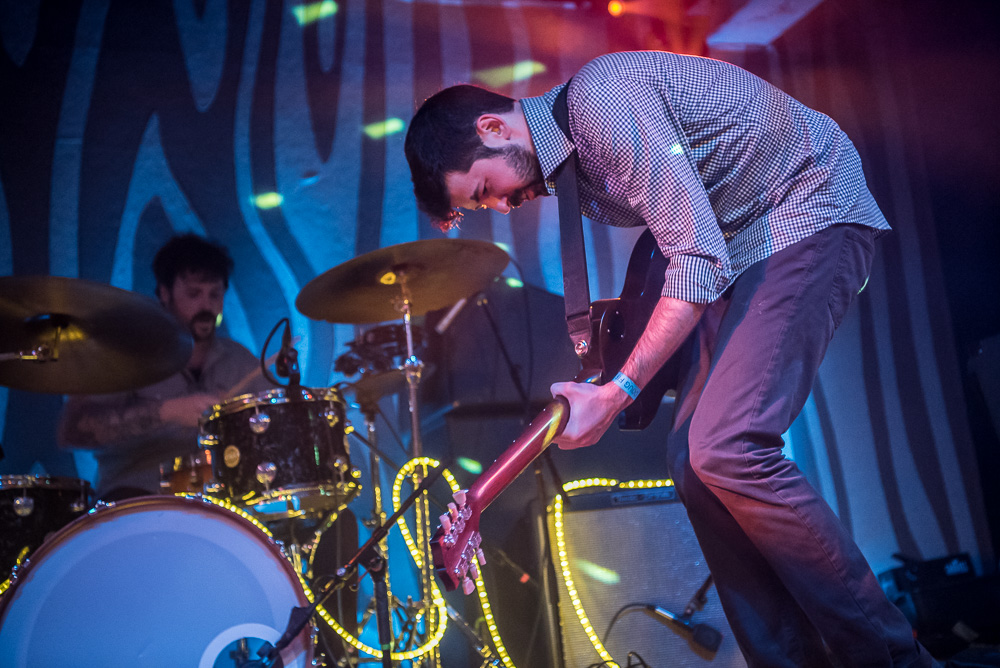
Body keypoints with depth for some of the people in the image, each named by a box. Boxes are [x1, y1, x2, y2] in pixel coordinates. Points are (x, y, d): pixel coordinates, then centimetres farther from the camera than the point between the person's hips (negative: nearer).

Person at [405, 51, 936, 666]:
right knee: (692, 457, 0)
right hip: (734, 244, 10)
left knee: (727, 449, -23)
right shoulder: (566, 161, 8)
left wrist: (616, 393, -22)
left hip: (811, 214, -9)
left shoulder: (605, 99, -23)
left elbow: (700, 260, -25)